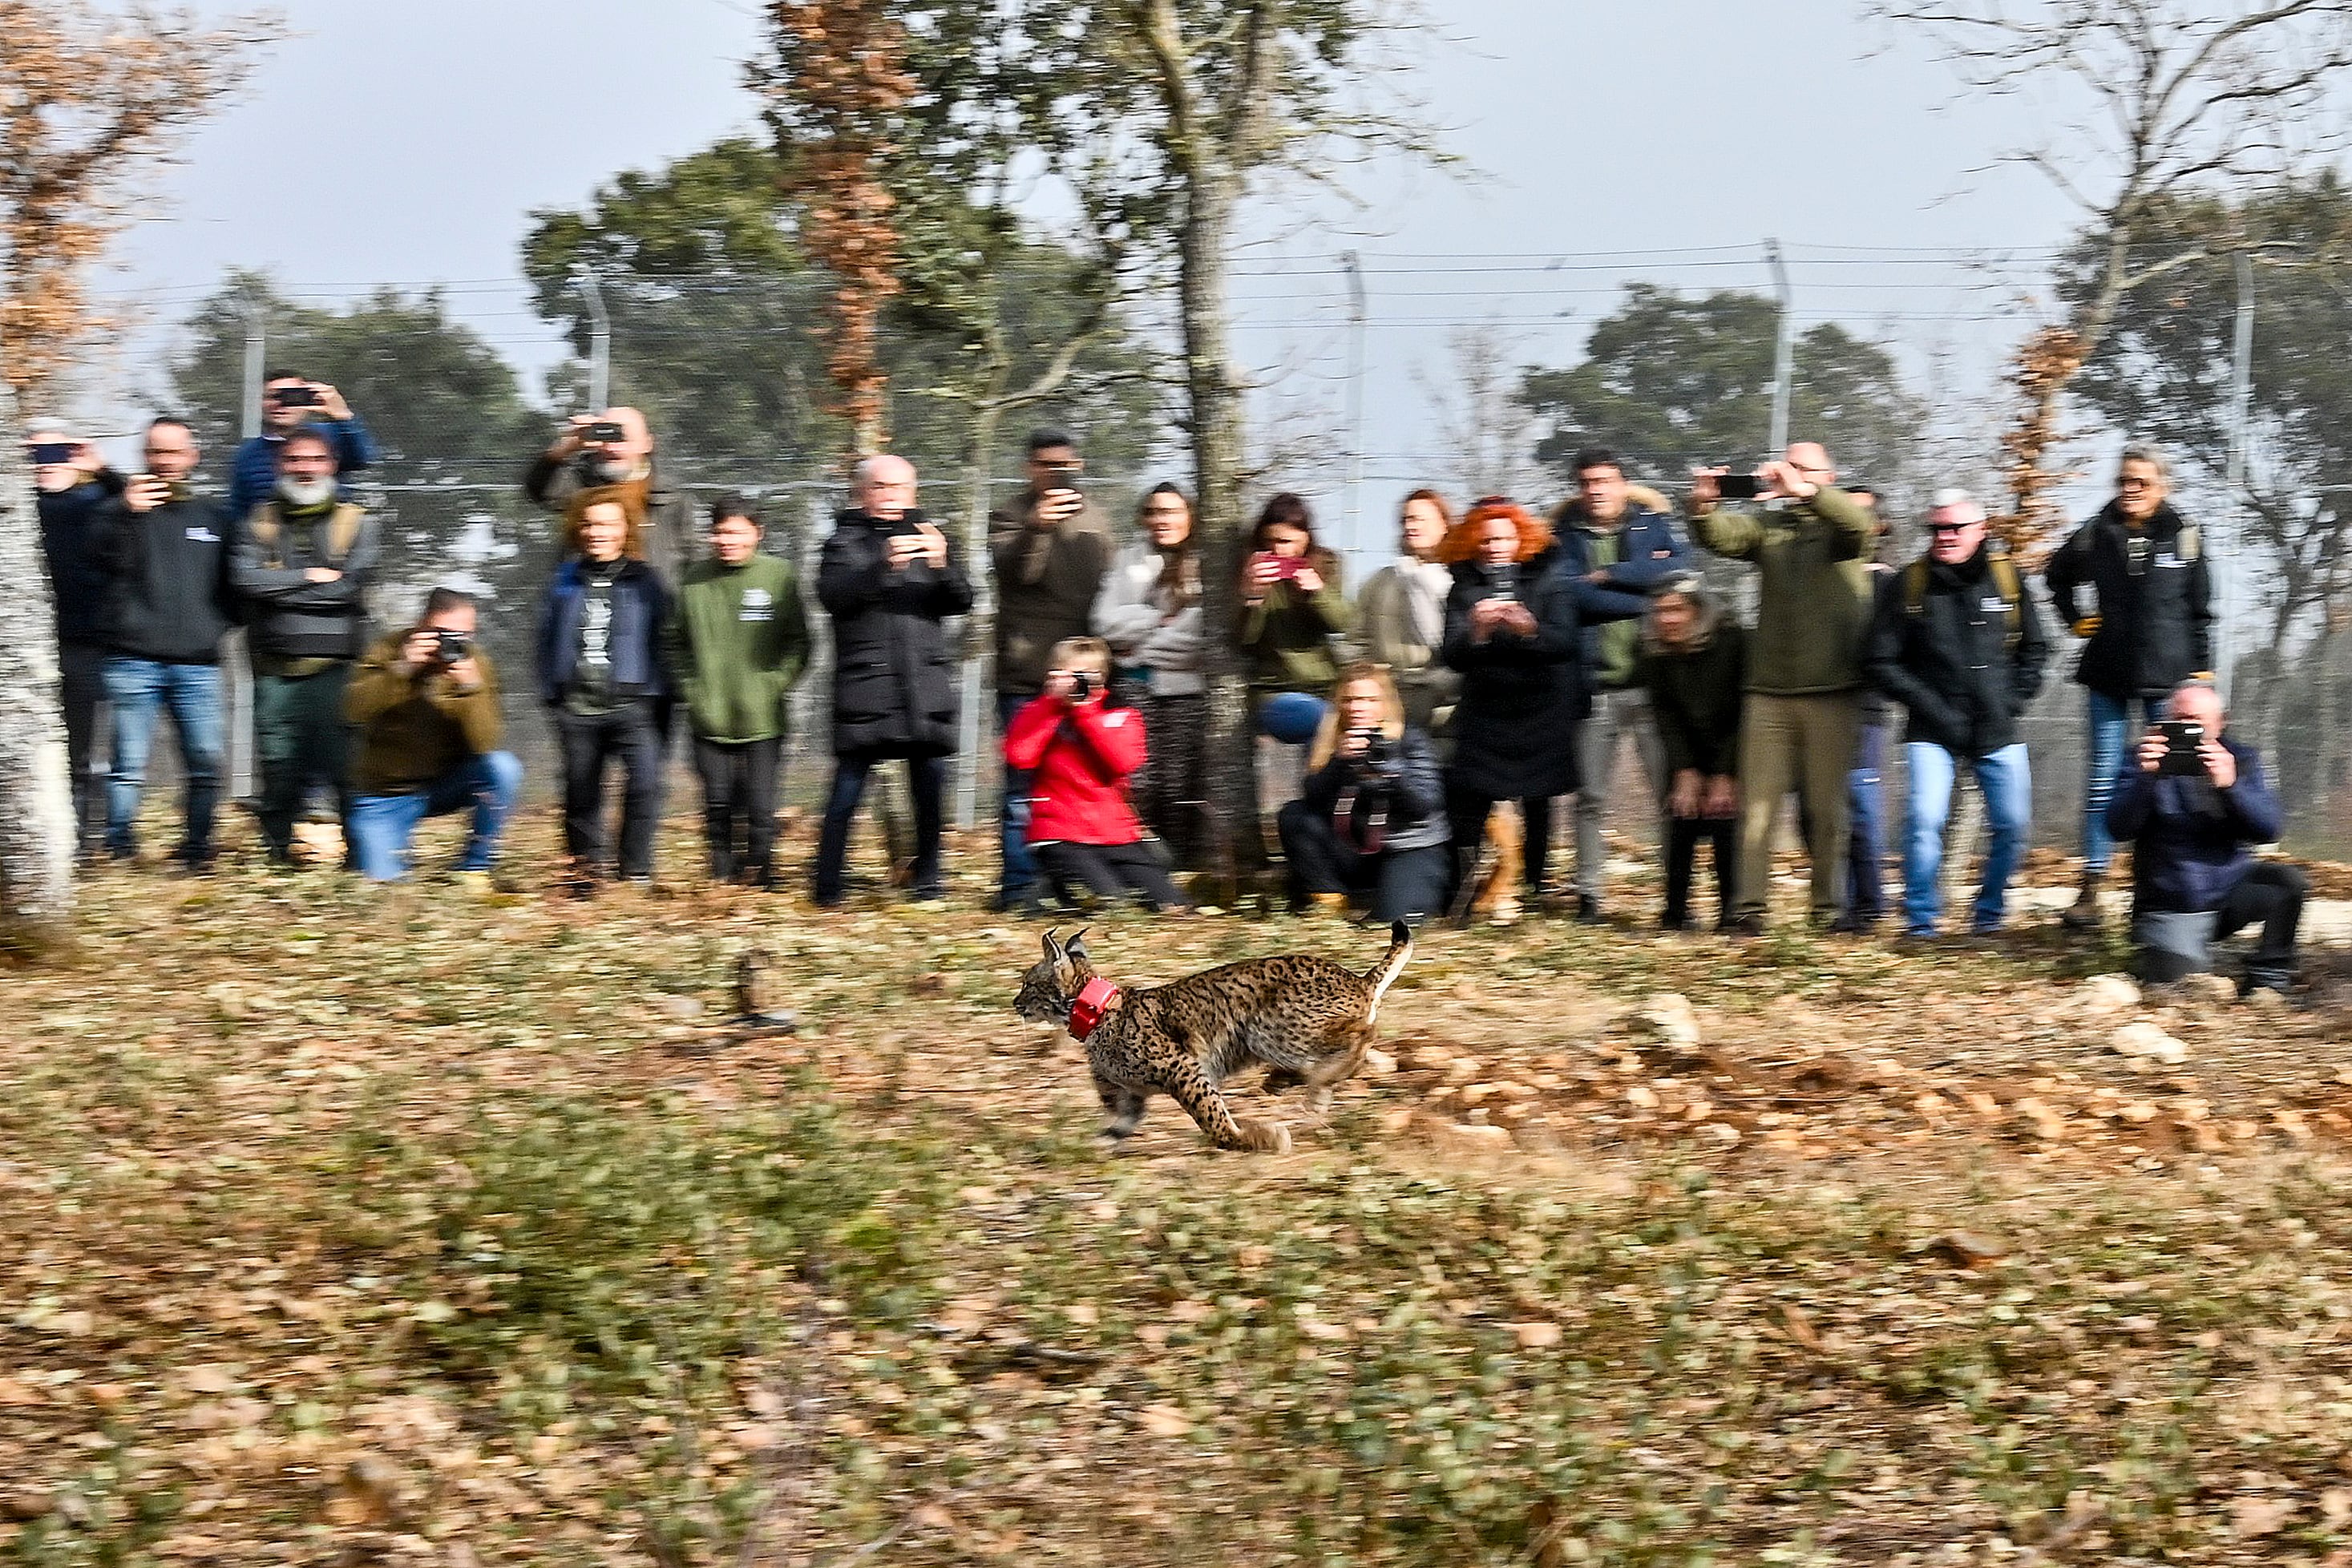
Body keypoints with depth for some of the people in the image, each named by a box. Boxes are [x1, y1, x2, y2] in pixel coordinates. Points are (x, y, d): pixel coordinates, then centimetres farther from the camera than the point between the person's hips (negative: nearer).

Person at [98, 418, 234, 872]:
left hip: (198, 663, 3)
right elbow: (111, 561, -13)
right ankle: (120, 852, -1)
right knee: (129, 764, -6)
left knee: (206, 762, -3)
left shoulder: (212, 515, 17)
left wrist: (218, 625, 7)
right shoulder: (124, 508, 6)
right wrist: (126, 512, -28)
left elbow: (231, 583, 24)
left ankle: (197, 851, 7)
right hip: (134, 659, -3)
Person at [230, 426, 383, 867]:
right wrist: (308, 577, -6)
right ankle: (277, 858, 11)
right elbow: (246, 578, -4)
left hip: (336, 668, -2)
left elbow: (349, 587, -6)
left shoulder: (357, 525, 10)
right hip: (276, 669, 2)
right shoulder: (259, 522, 14)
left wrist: (278, 590, -4)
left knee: (346, 767, -8)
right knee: (279, 771, 2)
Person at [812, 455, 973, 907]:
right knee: (847, 789, -7)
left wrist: (942, 564, -14)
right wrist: (884, 566, -24)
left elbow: (961, 601, 6)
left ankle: (928, 886, 11)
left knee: (931, 789, 1)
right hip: (864, 686, -3)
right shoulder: (846, 542, 9)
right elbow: (833, 594, -10)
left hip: (926, 687, 3)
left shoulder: (927, 538, 18)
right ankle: (828, 892, -4)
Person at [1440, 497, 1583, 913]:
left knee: (1537, 803, 6)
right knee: (1466, 804, -9)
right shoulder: (1466, 587, 4)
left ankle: (1535, 887, 17)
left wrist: (1529, 628, -27)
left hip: (1540, 711, 0)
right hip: (1483, 712, 0)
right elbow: (1452, 656, -5)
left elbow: (1567, 642, -10)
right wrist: (1477, 628, -24)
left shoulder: (1551, 581, 0)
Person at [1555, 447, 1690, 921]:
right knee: (1591, 798, 3)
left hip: (1652, 681, 0)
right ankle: (1589, 894, 10)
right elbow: (1575, 596, -8)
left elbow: (1679, 568, -10)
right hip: (1593, 683, 0)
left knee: (1672, 792, -2)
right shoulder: (1566, 536, 9)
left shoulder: (1653, 525, 10)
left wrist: (1607, 575, -10)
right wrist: (1643, 599, -12)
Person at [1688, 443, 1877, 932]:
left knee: (1827, 805, 2)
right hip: (1769, 689, 3)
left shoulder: (1841, 528, 5)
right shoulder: (1767, 526, 14)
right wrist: (1703, 506, -23)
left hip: (1831, 693, -3)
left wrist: (1803, 490, -31)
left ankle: (1829, 905, 11)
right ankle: (1751, 906, -3)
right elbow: (1721, 536, -1)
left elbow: (1861, 525, -18)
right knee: (1757, 802, -3)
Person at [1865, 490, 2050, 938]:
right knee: (1925, 821, -17)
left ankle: (1989, 914, 19)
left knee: (2013, 825, -1)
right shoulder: (1906, 586, -2)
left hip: (1999, 733, 2)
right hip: (1932, 733, -2)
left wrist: (2012, 702, 2)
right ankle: (1921, 922, -5)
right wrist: (1931, 708, -9)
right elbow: (1883, 663, -2)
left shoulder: (2006, 579, 4)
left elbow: (2034, 649, 14)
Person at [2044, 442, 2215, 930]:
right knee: (2104, 778, 0)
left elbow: (2200, 611, 5)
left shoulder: (2183, 538, 1)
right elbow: (2056, 577, 22)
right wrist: (2076, 619, 9)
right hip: (2108, 676, 1)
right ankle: (2091, 887, 0)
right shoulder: (2094, 537, 3)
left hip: (2168, 676, -1)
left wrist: (2201, 671, 1)